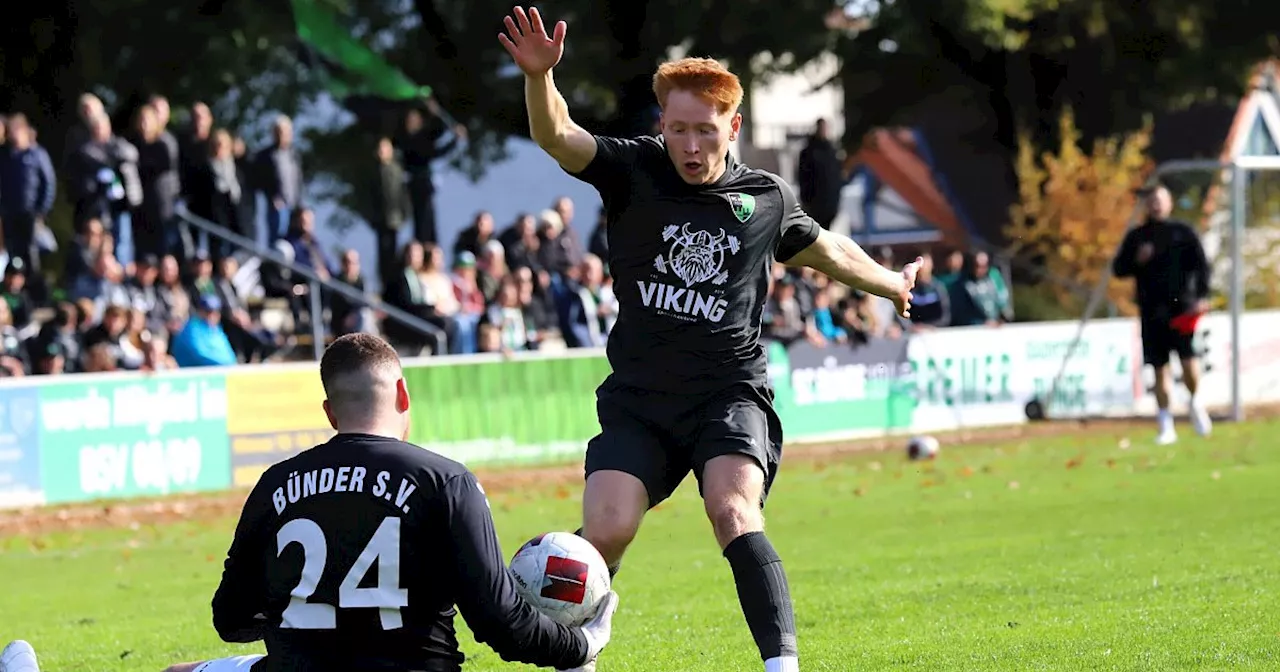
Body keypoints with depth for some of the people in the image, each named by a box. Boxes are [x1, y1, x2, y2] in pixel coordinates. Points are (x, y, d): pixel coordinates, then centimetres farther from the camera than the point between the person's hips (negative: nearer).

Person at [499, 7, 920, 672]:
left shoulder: (767, 198, 5)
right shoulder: (632, 171, -2)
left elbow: (825, 249, 27)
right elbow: (557, 137, -20)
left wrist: (890, 283, 42)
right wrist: (538, 76, -40)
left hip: (731, 392, 0)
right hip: (638, 399, 0)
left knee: (734, 512, -26)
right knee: (605, 531, -15)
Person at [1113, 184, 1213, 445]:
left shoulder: (1182, 232, 8)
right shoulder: (1136, 236, 13)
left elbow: (1201, 264, 3)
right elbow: (1118, 269, 13)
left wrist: (1201, 296, -9)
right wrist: (1136, 259, -7)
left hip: (1182, 306, -2)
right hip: (1151, 310, 2)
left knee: (1189, 359, -15)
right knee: (1160, 369, 1)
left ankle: (1196, 403, 14)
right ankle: (1166, 427, 7)